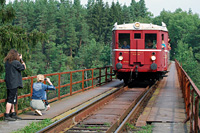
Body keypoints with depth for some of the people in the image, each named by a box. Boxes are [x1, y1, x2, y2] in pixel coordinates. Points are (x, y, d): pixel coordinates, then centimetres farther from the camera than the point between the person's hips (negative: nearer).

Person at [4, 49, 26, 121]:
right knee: (11, 99, -6)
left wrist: (19, 60, 10)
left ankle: (13, 114, 24)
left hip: (9, 83, 9)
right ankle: (7, 115, -7)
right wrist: (21, 59, 6)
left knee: (12, 99, 16)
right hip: (14, 83, -9)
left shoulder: (7, 62, 8)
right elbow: (24, 67, -2)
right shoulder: (16, 62, -15)